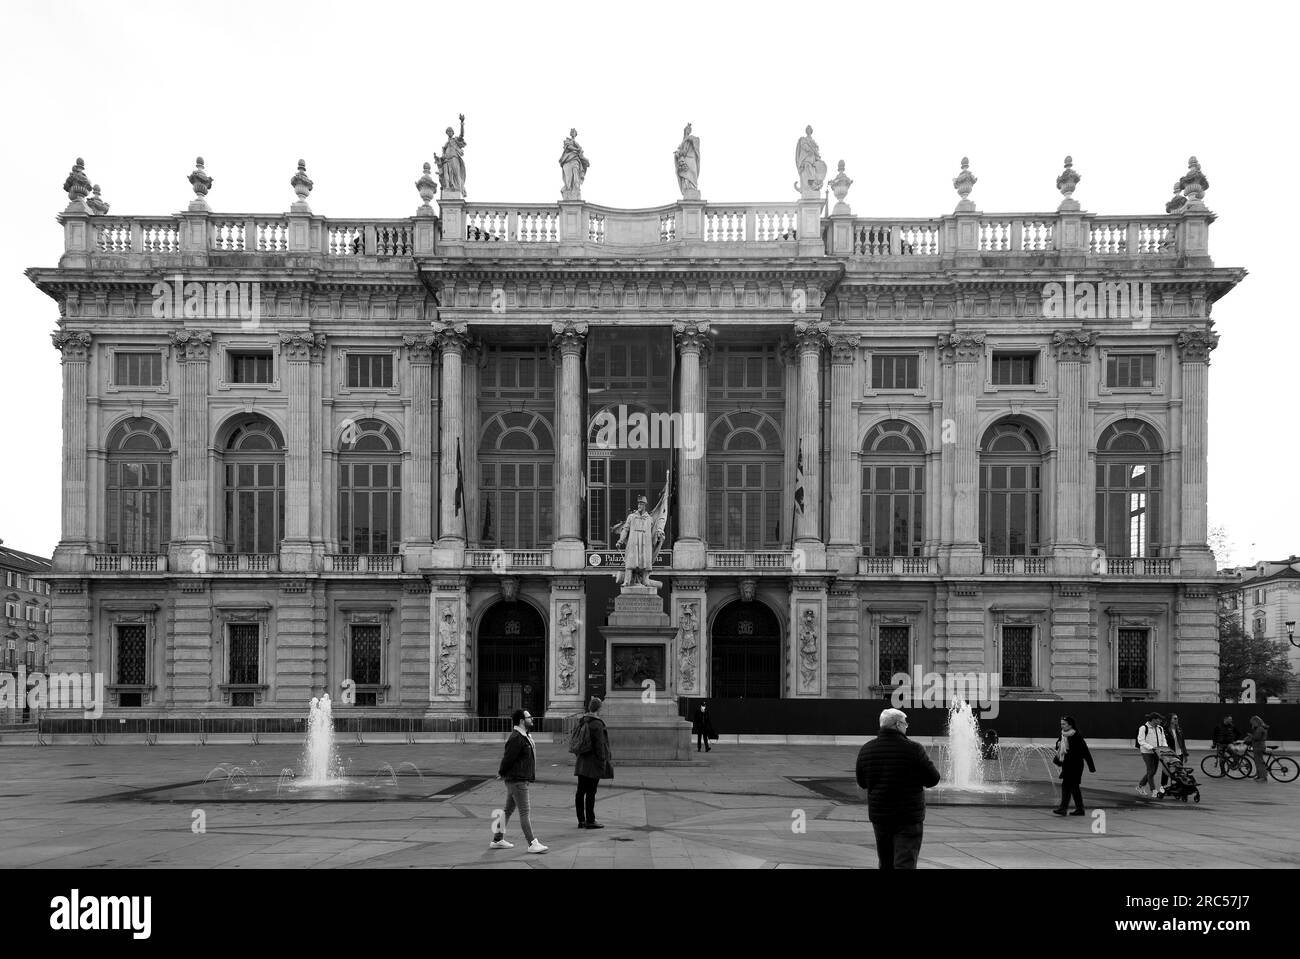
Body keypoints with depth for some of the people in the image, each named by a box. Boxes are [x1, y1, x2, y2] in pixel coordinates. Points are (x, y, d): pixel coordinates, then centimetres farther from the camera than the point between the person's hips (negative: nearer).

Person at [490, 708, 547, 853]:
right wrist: (502, 773, -4)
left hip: (521, 780, 10)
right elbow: (508, 758, -19)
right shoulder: (516, 738, -21)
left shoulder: (525, 736, 13)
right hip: (517, 780, -10)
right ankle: (532, 844, -7)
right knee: (524, 812, -8)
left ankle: (497, 840, 25)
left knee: (508, 810, 16)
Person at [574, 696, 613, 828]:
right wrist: (603, 761, -13)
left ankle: (581, 820, 14)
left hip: (582, 762, 8)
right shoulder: (597, 724, -16)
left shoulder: (582, 721, 9)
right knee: (591, 792, -4)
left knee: (581, 791, 9)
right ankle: (590, 821, -1)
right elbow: (599, 744, -18)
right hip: (593, 762, -8)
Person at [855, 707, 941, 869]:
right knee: (904, 863, -5)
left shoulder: (866, 750, 0)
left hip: (879, 816, 5)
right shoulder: (913, 750, -15)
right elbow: (933, 780, -8)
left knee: (886, 864, 18)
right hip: (908, 818, -5)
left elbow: (862, 783, 10)